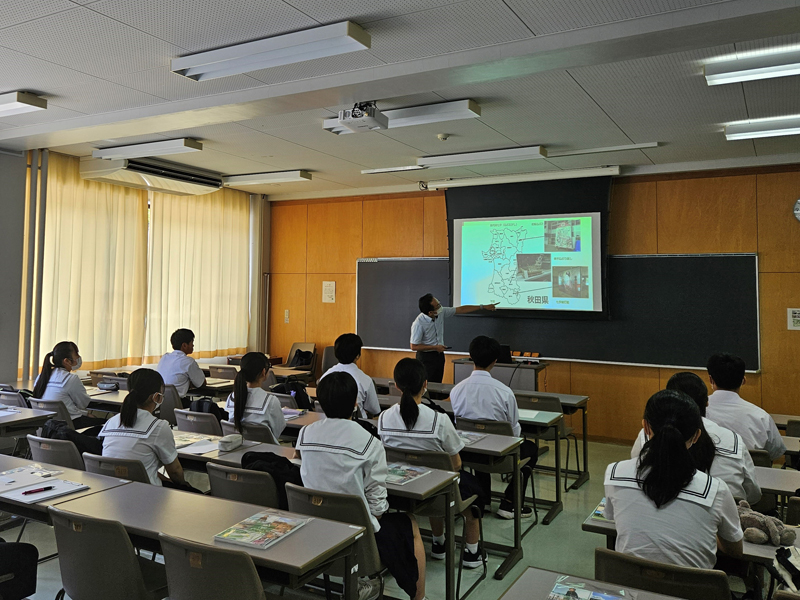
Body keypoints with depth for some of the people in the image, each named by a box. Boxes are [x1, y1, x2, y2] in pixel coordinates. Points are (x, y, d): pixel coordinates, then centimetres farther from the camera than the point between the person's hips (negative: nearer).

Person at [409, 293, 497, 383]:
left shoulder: (441, 312, -7)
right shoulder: (418, 324, -23)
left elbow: (461, 310, 2)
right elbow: (414, 346, -18)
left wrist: (483, 307, 2)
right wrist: (435, 347, -16)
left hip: (439, 355, 6)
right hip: (426, 358, -6)